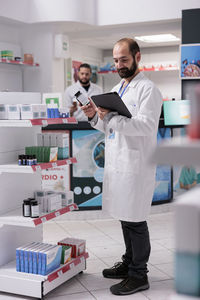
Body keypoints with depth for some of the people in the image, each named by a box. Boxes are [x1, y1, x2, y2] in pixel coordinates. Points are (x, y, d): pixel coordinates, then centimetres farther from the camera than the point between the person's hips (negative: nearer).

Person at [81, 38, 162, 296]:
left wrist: (111, 117, -28)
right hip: (115, 164, 8)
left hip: (136, 165, -8)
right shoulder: (116, 90, 17)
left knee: (135, 221, -1)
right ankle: (129, 263, 33)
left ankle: (138, 275, 12)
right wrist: (95, 117, 2)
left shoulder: (148, 89, -9)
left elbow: (146, 125, -21)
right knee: (125, 217, 18)